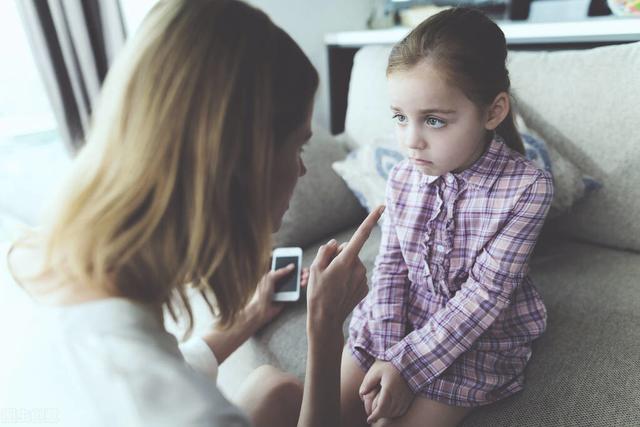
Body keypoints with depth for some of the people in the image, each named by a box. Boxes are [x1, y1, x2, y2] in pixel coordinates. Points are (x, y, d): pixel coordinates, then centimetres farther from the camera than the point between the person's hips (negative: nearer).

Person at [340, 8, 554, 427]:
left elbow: (486, 291, -20)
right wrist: (387, 352, -15)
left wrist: (406, 364, -22)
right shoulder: (402, 177, -8)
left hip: (476, 340, -3)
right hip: (395, 324, 4)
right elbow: (390, 266, -4)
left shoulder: (527, 187, -19)